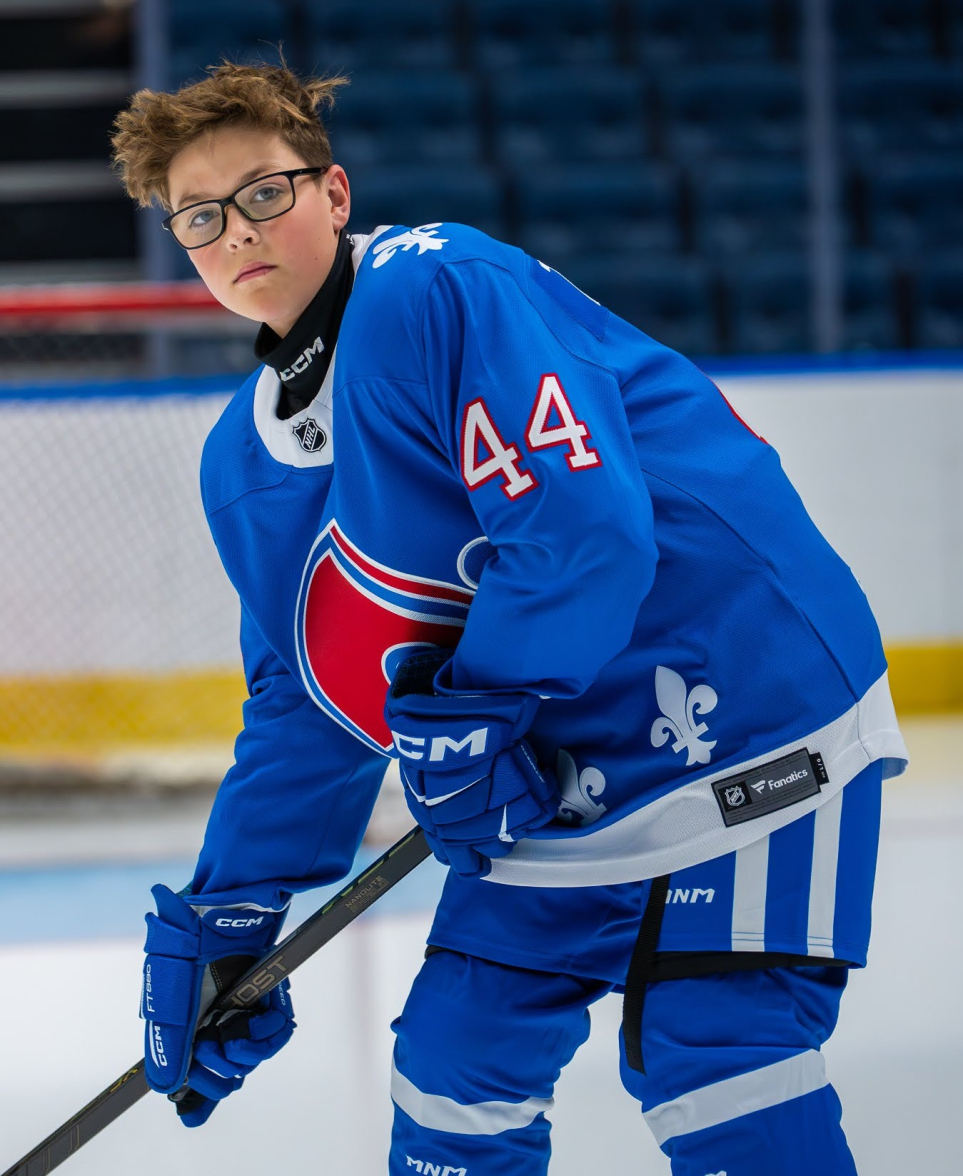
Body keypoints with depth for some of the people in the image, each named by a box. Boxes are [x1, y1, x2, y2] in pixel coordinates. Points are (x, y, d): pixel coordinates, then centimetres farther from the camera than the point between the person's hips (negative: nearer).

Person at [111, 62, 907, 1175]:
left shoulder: (437, 289, -18)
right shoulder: (244, 459, 9)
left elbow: (587, 529, -26)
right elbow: (303, 704, 17)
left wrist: (462, 716, -17)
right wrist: (220, 917, 11)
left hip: (750, 699, -9)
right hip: (562, 771, 9)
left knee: (711, 1059, -16)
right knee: (456, 1059, 8)